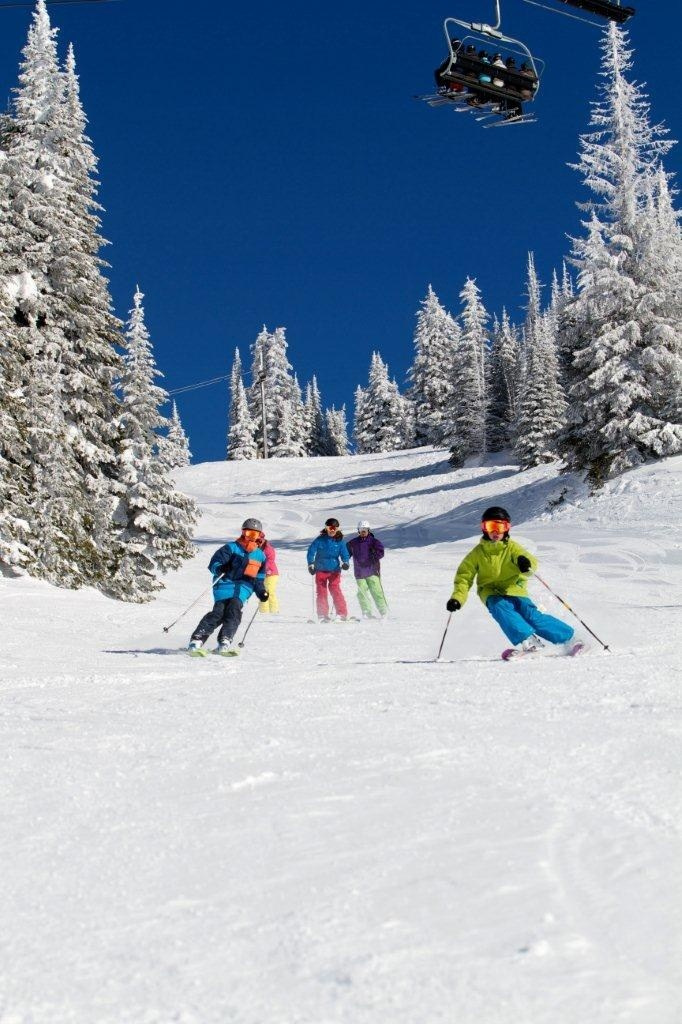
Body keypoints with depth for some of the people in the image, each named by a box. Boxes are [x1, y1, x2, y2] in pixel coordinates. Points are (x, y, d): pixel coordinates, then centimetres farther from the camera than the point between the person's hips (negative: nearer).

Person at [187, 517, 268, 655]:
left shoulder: (260, 556, 19)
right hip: (226, 583, -3)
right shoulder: (231, 548, 4)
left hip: (243, 588, 3)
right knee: (219, 612, -20)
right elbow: (213, 564, -2)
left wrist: (261, 592, 9)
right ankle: (196, 641, -20)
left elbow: (259, 579, 27)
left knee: (234, 609, -24)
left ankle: (224, 643, -29)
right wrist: (220, 568, -25)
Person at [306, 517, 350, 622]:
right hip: (321, 570, 1)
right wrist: (310, 564, -8)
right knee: (321, 592, 1)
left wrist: (346, 562, -15)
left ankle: (342, 614, -10)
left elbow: (345, 554, 4)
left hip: (334, 570, -1)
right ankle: (322, 615, 6)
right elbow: (311, 551, 1)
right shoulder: (320, 540, -2)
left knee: (336, 590, -11)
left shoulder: (340, 541, 1)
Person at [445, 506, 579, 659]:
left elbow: (531, 561, -14)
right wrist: (457, 598, -9)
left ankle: (569, 638, -12)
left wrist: (526, 562, -40)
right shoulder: (477, 553, 6)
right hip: (493, 594, 1)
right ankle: (528, 640, -41)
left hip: (514, 590, -1)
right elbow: (464, 576, 7)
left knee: (532, 615, -21)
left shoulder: (512, 547, 2)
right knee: (500, 608, -31)